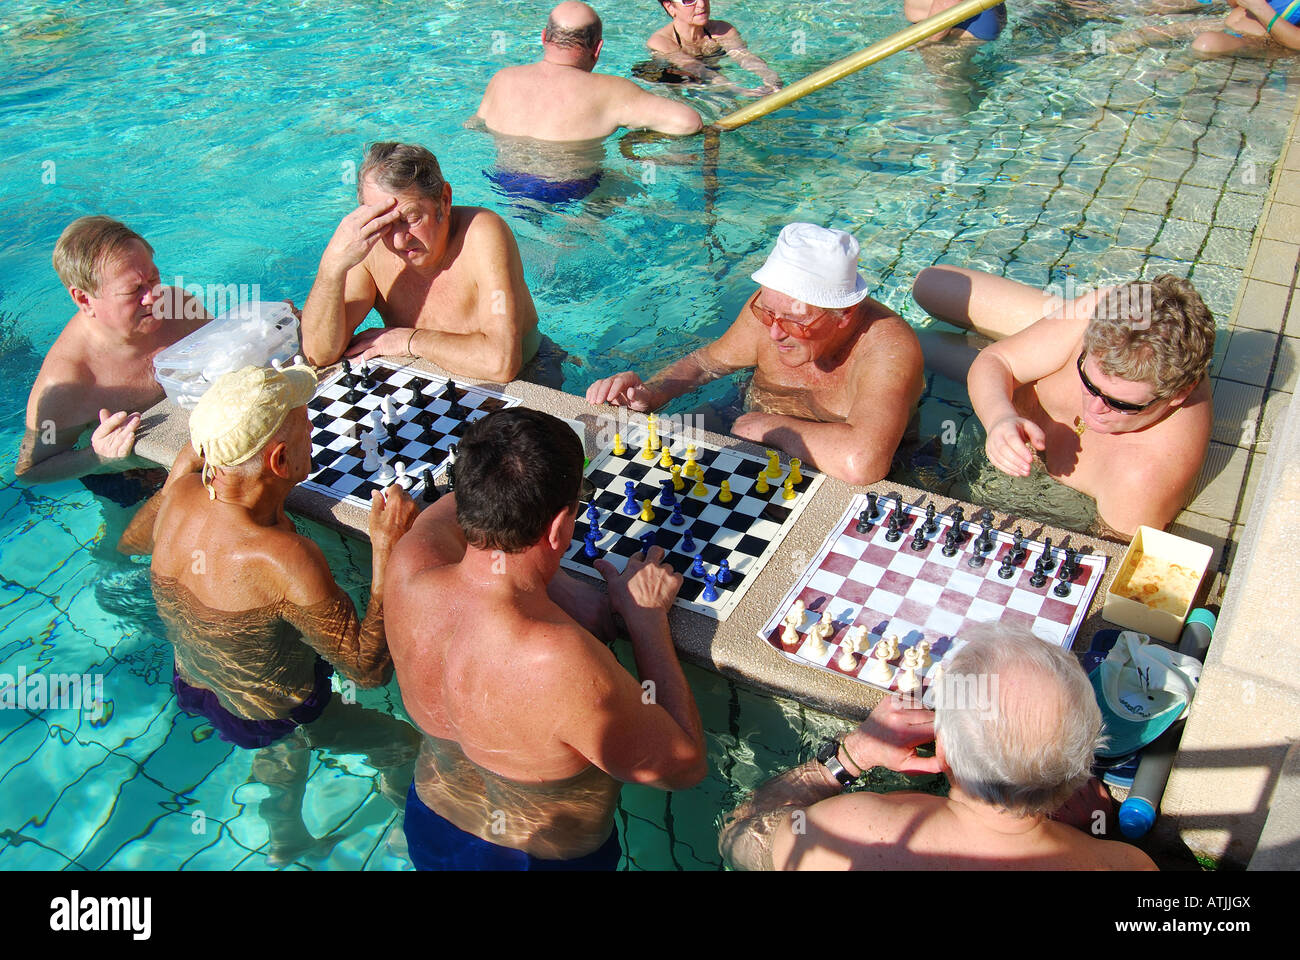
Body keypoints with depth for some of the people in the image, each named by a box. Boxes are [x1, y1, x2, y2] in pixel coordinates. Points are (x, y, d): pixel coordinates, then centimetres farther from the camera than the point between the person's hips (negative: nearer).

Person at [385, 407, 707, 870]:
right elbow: (684, 765, -27)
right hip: (549, 856, -5)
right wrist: (646, 616, -20)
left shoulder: (409, 567, -25)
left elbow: (447, 510, 0)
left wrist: (555, 583, -13)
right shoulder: (561, 663, -43)